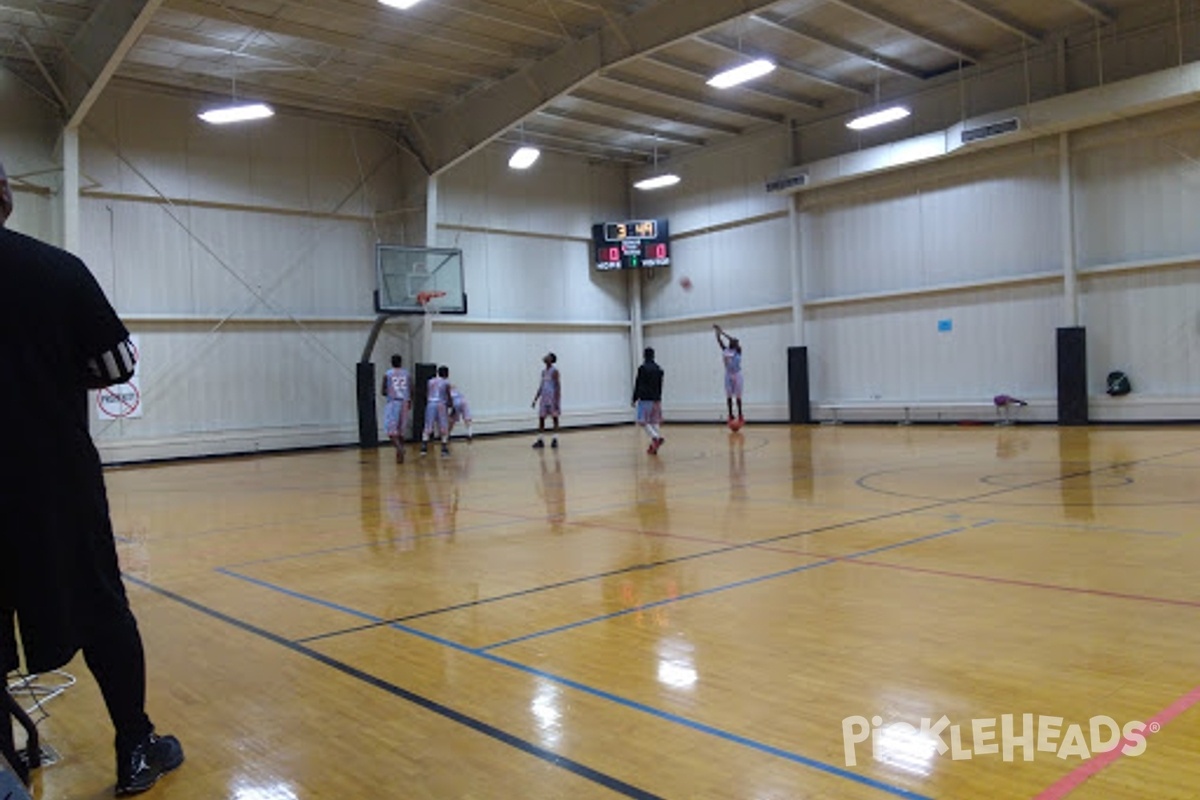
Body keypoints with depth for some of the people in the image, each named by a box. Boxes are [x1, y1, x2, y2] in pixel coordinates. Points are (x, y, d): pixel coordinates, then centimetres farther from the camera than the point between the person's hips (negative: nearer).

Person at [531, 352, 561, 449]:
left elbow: (558, 386, -13)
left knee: (554, 418, 1)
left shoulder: (554, 371, -10)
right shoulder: (544, 372, 13)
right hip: (544, 397, 7)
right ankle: (540, 440, 4)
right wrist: (535, 399, 14)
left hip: (553, 397, -7)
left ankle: (555, 440, 6)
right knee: (541, 418, 2)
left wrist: (556, 401, -20)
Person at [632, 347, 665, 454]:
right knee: (654, 421, 9)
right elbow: (660, 386, 15)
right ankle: (654, 445, 2)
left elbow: (638, 385, -9)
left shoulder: (642, 368, -10)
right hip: (656, 399, 6)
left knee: (643, 421, -2)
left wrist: (635, 398, -3)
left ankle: (655, 437, -24)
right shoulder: (659, 369, 10)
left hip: (645, 399, -6)